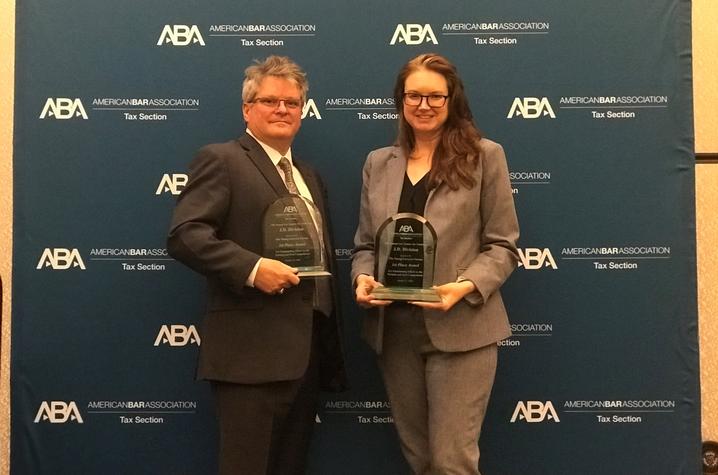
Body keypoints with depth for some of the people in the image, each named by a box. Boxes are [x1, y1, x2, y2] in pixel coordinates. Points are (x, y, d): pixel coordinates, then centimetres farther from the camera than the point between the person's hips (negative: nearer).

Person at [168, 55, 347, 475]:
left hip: (309, 349, 8)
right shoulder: (221, 160, -3)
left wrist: (330, 345, 16)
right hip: (253, 351, -8)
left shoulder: (309, 175, 21)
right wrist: (252, 268, -26)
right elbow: (184, 235, -16)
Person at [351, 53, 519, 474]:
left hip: (460, 329, -4)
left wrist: (467, 286, -20)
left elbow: (503, 245, -3)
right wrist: (363, 279, -8)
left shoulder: (484, 155, -1)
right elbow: (365, 244, 13)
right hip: (395, 331, 4)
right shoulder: (379, 163, 11)